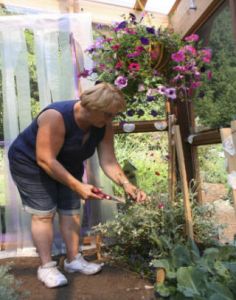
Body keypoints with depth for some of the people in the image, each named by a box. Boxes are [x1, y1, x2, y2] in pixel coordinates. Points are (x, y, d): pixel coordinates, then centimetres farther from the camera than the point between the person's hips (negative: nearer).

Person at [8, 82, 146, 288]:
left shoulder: (104, 126, -16)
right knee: (43, 213, -7)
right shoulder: (56, 117, -35)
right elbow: (45, 160, -35)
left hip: (67, 166, 6)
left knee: (71, 211, 5)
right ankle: (46, 266, 4)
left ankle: (73, 259, 17)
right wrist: (77, 186, -38)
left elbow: (109, 162, -16)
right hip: (30, 162, -6)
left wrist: (126, 184, -32)